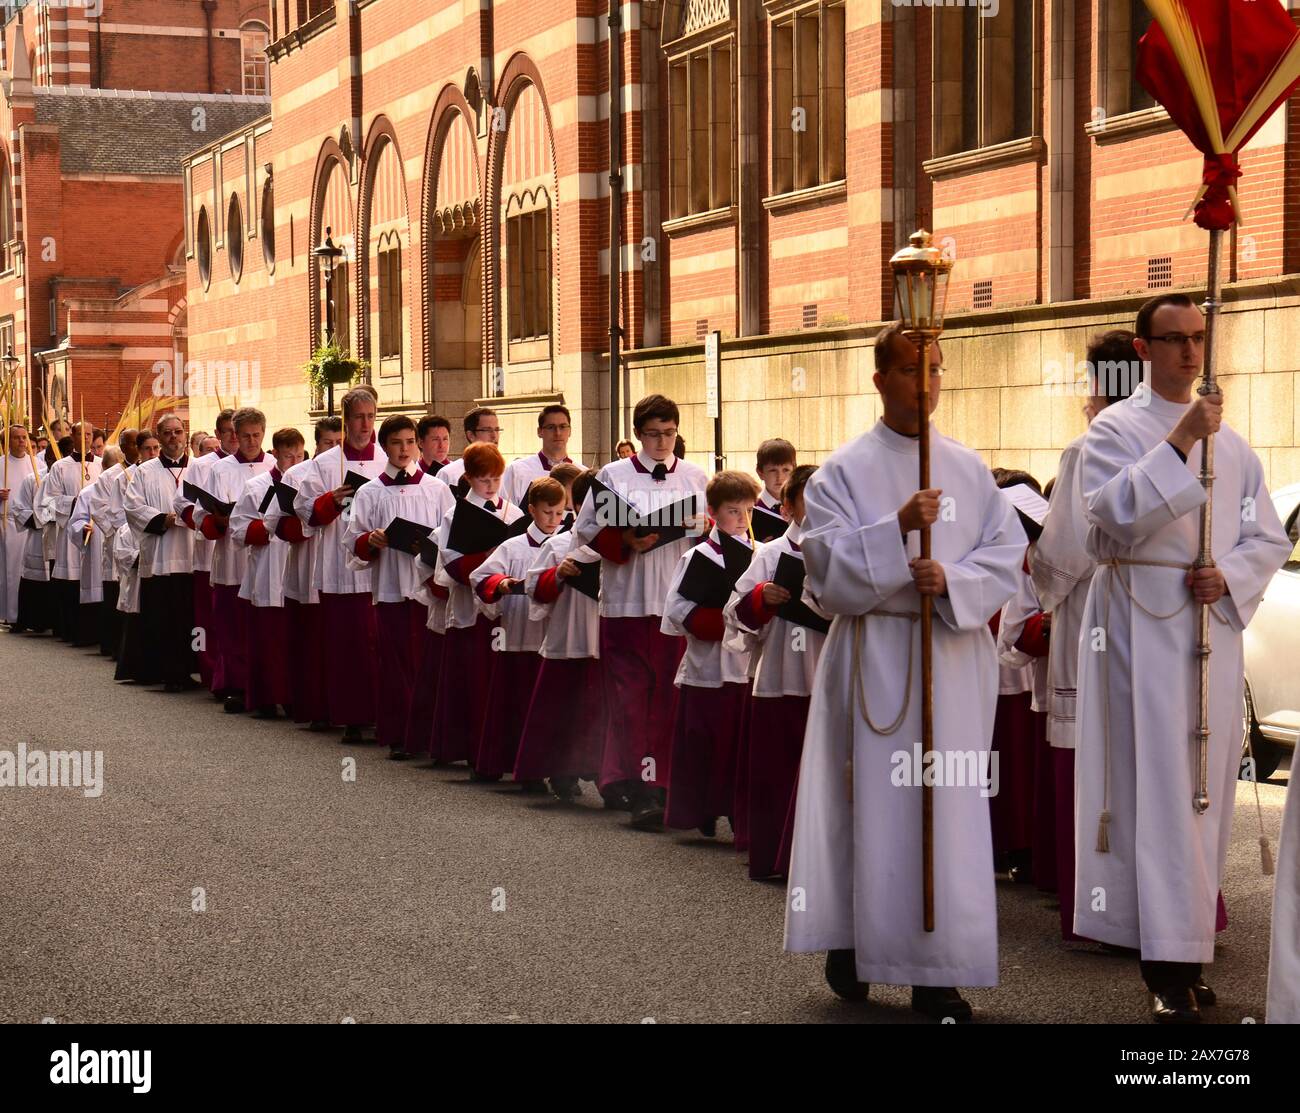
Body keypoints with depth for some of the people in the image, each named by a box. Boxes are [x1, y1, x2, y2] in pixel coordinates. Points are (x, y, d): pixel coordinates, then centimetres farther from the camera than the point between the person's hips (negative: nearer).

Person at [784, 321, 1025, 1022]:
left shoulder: (969, 470, 10)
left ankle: (935, 971, 4)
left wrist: (952, 580, -14)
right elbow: (827, 566, -9)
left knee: (949, 806, 0)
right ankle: (850, 942, 15)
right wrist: (897, 528, -22)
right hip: (874, 658, -3)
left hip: (955, 656, 3)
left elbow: (1007, 555, 4)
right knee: (872, 802, -2)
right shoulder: (843, 471, 1)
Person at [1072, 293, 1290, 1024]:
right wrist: (1180, 442, -21)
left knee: (1204, 783, 6)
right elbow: (1116, 514, -16)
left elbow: (1271, 539, 14)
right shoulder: (1116, 429, 1)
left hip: (1213, 627, 5)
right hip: (1142, 627, -5)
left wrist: (1230, 575, -6)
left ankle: (1187, 944, 13)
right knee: (1156, 785, -9)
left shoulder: (1231, 442, 15)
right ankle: (1172, 968, -10)